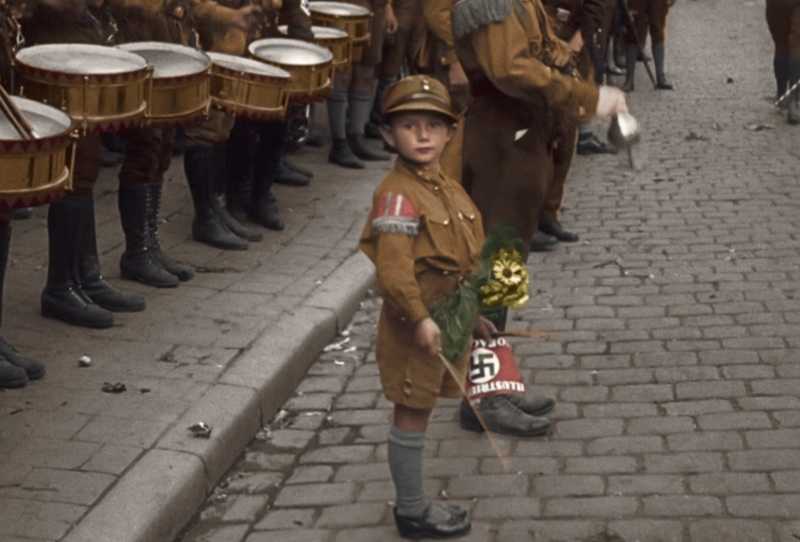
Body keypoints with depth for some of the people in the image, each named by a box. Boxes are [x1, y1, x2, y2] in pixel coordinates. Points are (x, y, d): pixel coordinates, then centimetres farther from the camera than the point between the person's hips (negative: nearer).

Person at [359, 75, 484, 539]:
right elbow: (393, 267, -27)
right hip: (416, 326, -8)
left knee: (421, 411, 18)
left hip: (450, 321, 8)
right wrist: (420, 318, -29)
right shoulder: (397, 194, -20)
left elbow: (467, 258, 17)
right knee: (412, 416, 3)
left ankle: (414, 500, 30)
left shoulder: (449, 188, 9)